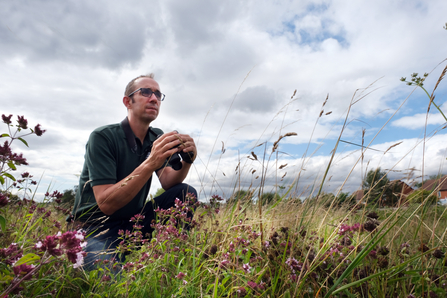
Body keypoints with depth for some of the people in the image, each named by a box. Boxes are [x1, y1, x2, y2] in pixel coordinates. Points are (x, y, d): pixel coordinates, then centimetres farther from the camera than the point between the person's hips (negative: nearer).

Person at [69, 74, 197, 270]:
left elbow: (169, 183, -10)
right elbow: (106, 203, -25)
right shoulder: (102, 137, -16)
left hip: (133, 222, 6)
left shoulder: (158, 138, 3)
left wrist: (187, 161, -31)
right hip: (95, 228, -6)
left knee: (185, 193, -13)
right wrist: (150, 163, -35)